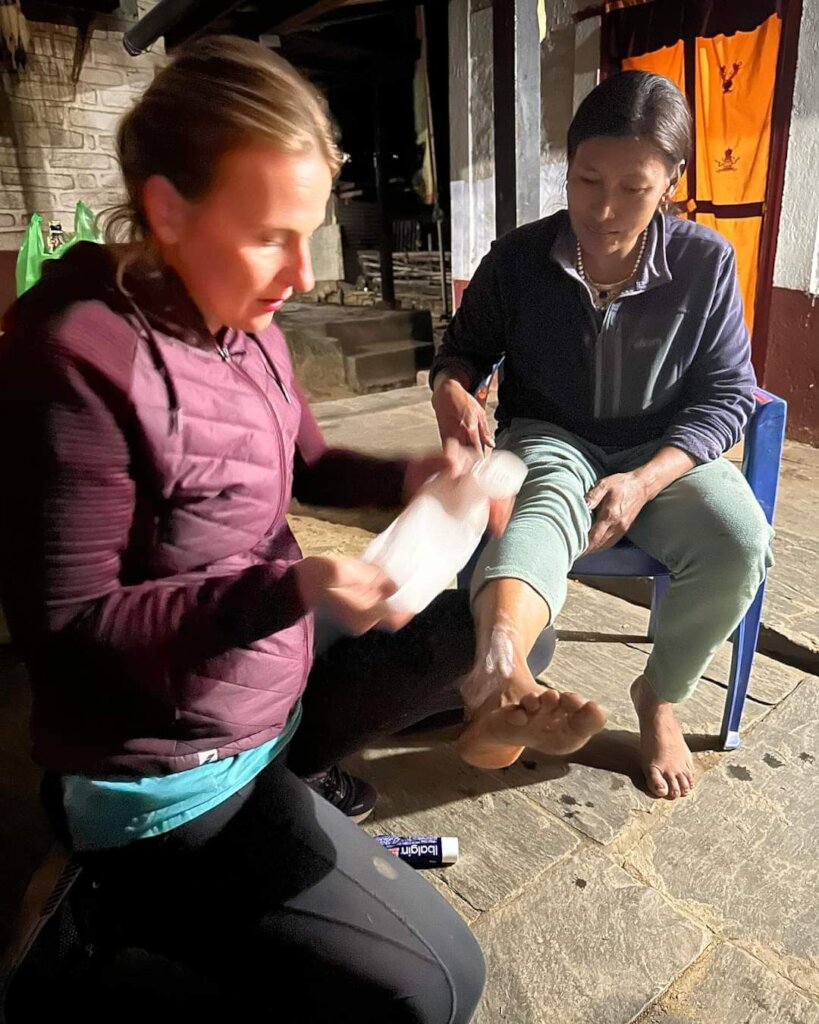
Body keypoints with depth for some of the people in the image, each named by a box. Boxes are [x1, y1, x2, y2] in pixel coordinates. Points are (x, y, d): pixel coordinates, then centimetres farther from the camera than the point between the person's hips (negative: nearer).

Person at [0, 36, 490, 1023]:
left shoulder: (243, 325, -2)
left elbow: (307, 464, 13)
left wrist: (410, 477, -6)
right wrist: (291, 589, -32)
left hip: (271, 683, 8)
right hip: (164, 783, -8)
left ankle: (283, 757, 20)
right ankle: (104, 940, 10)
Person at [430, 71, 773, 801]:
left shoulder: (706, 262, -8)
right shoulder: (518, 258, -8)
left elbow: (727, 394, -5)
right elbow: (465, 346, 7)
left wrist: (645, 481, -23)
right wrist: (451, 388, -20)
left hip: (663, 453, 2)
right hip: (549, 441, -1)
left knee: (740, 542, -28)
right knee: (546, 503, -39)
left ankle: (659, 696, -1)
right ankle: (501, 676, -68)